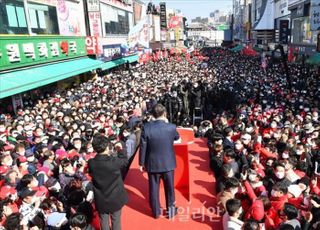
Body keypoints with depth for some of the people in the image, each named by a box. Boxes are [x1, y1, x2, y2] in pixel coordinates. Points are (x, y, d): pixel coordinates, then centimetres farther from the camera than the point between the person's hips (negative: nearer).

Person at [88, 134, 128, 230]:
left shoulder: (91, 163, -16)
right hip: (116, 197, -2)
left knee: (104, 220, 20)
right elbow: (125, 160, -5)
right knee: (116, 220, 19)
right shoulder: (115, 161, -25)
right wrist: (120, 150, 13)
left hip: (101, 199, 2)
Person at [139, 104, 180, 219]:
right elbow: (177, 137, 8)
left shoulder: (146, 127, -16)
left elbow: (143, 147, -10)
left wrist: (142, 163, 2)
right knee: (169, 187, 18)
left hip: (152, 163, 0)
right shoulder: (171, 127, -15)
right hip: (168, 163, 0)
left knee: (153, 188, 16)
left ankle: (156, 212, 31)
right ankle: (171, 210, 34)